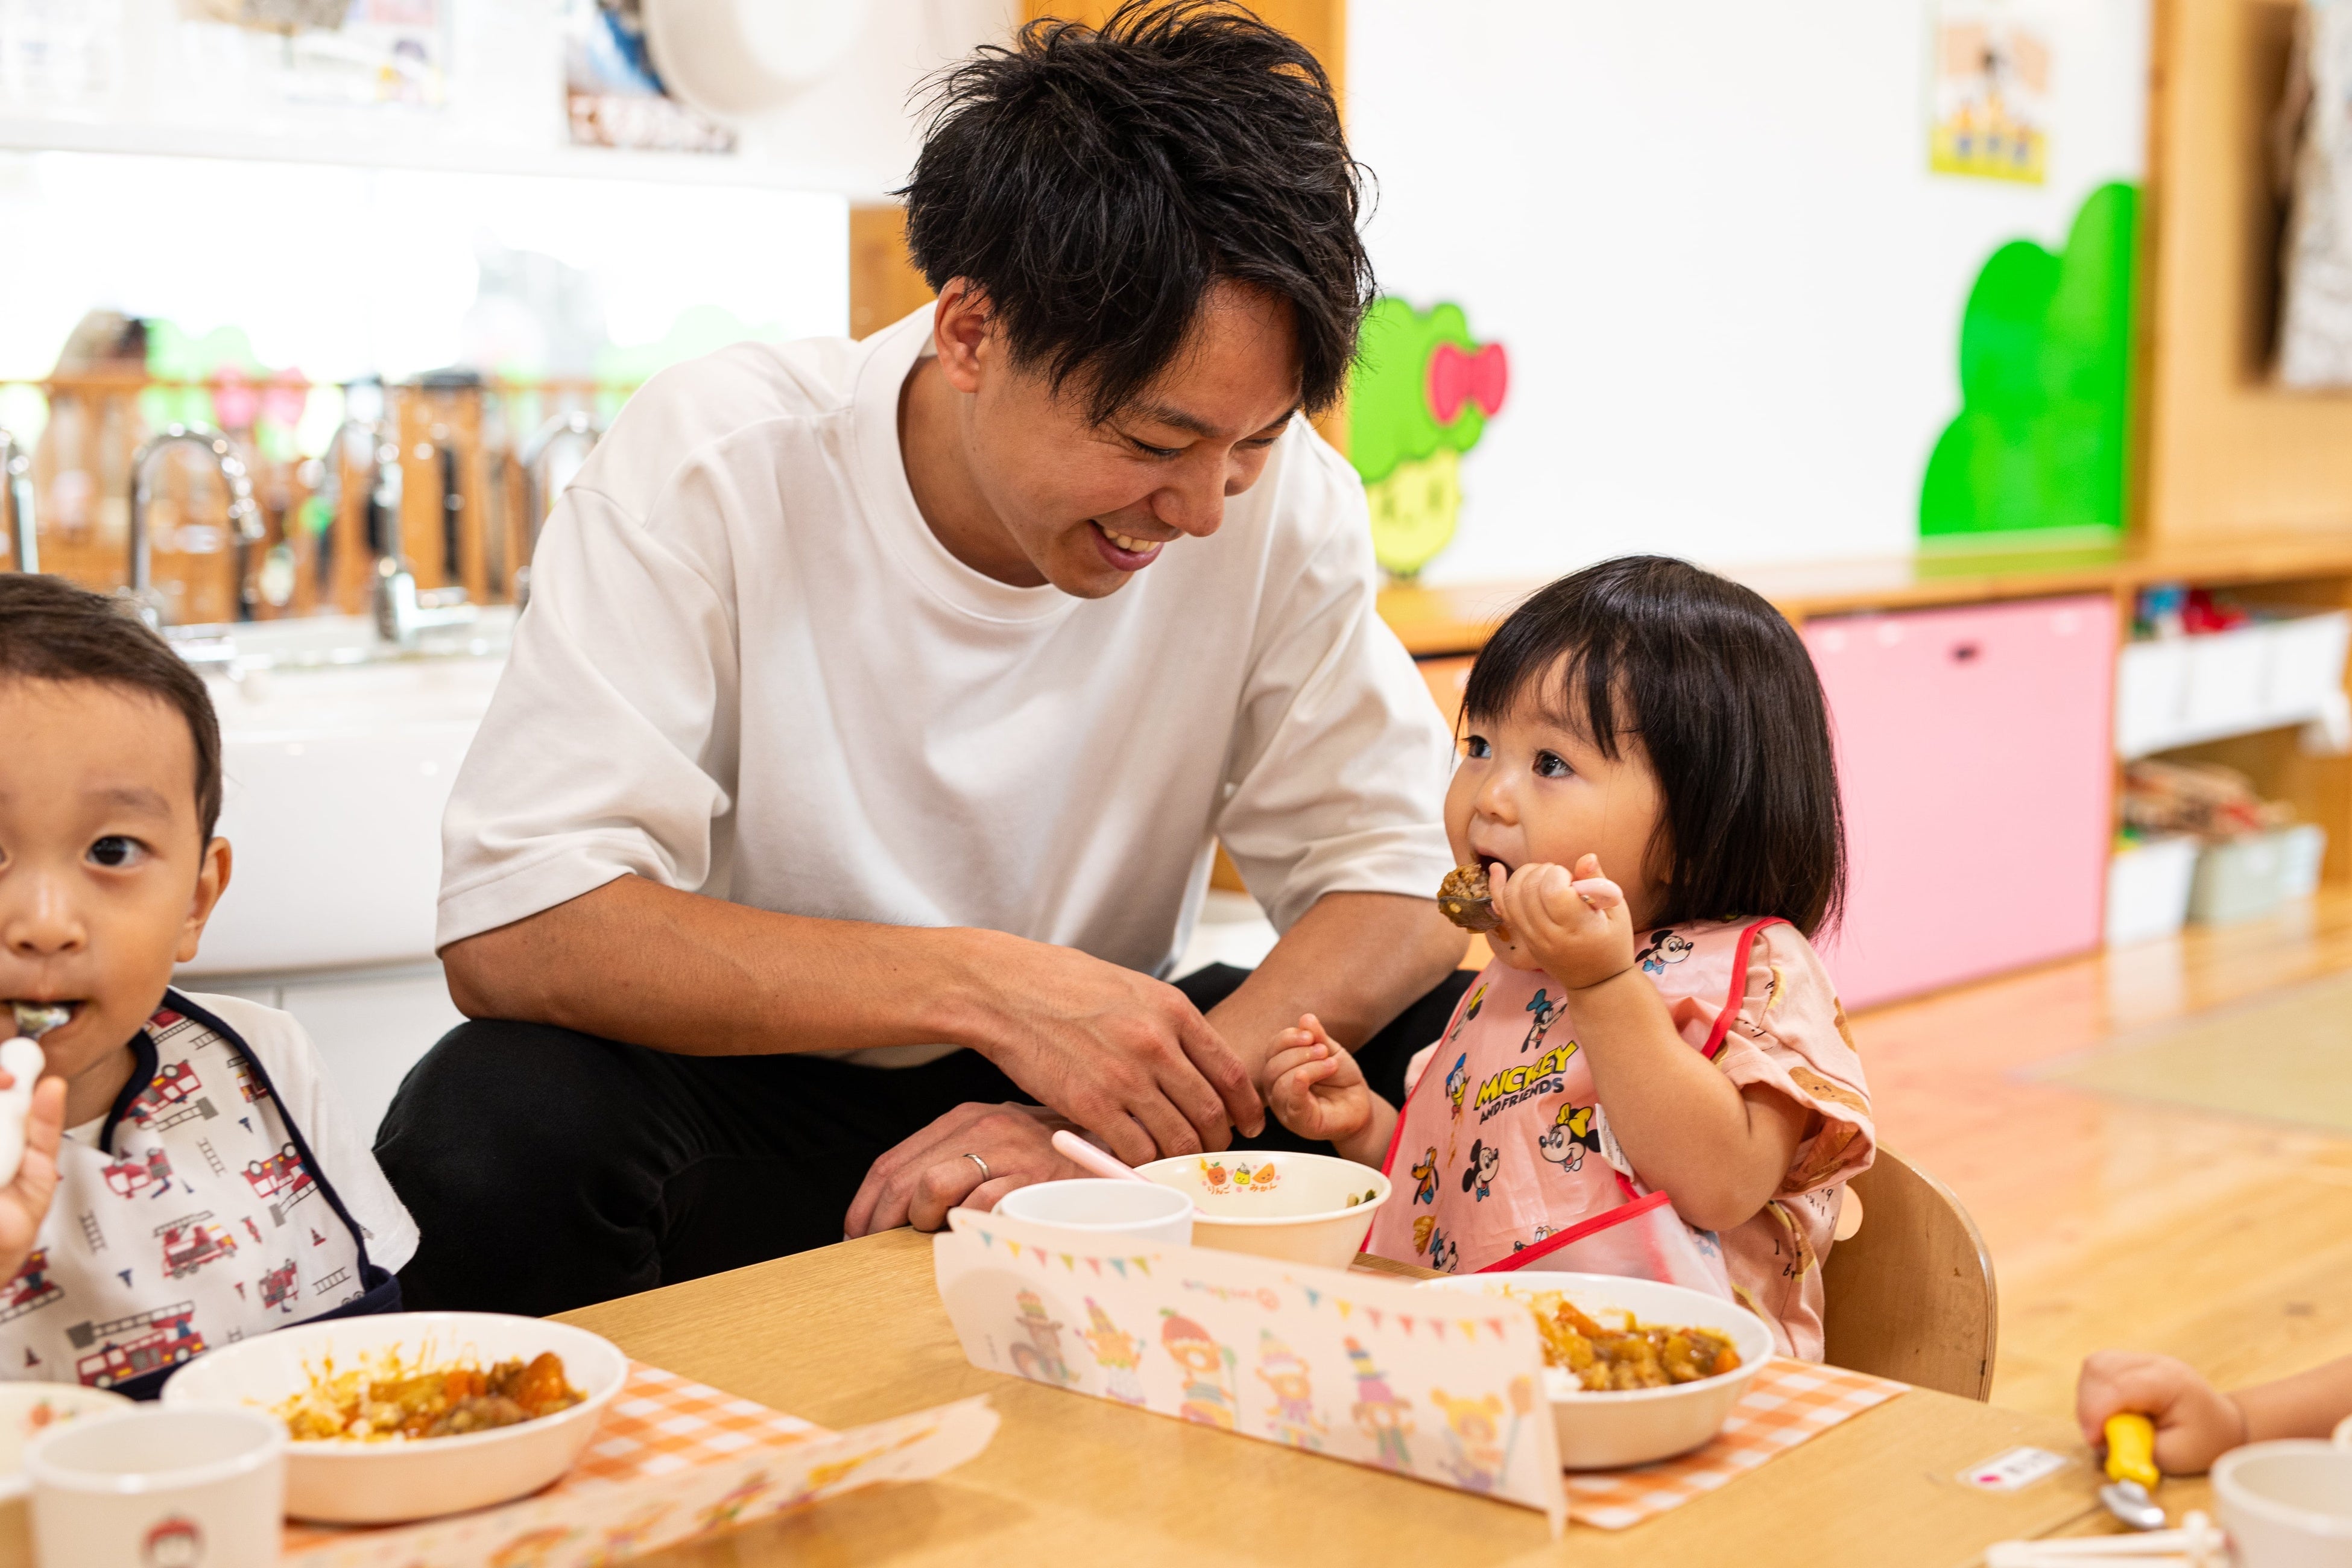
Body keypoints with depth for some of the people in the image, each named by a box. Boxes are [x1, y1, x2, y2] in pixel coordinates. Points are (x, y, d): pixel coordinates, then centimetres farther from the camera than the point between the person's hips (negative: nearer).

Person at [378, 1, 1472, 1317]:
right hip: (758, 1100, -2)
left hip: (1063, 1095, 3)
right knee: (502, 1123, -34)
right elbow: (513, 931, -24)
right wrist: (988, 984, -33)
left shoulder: (1282, 494, -12)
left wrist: (1125, 1128, -29)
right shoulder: (714, 464, -19)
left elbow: (1406, 887, -10)